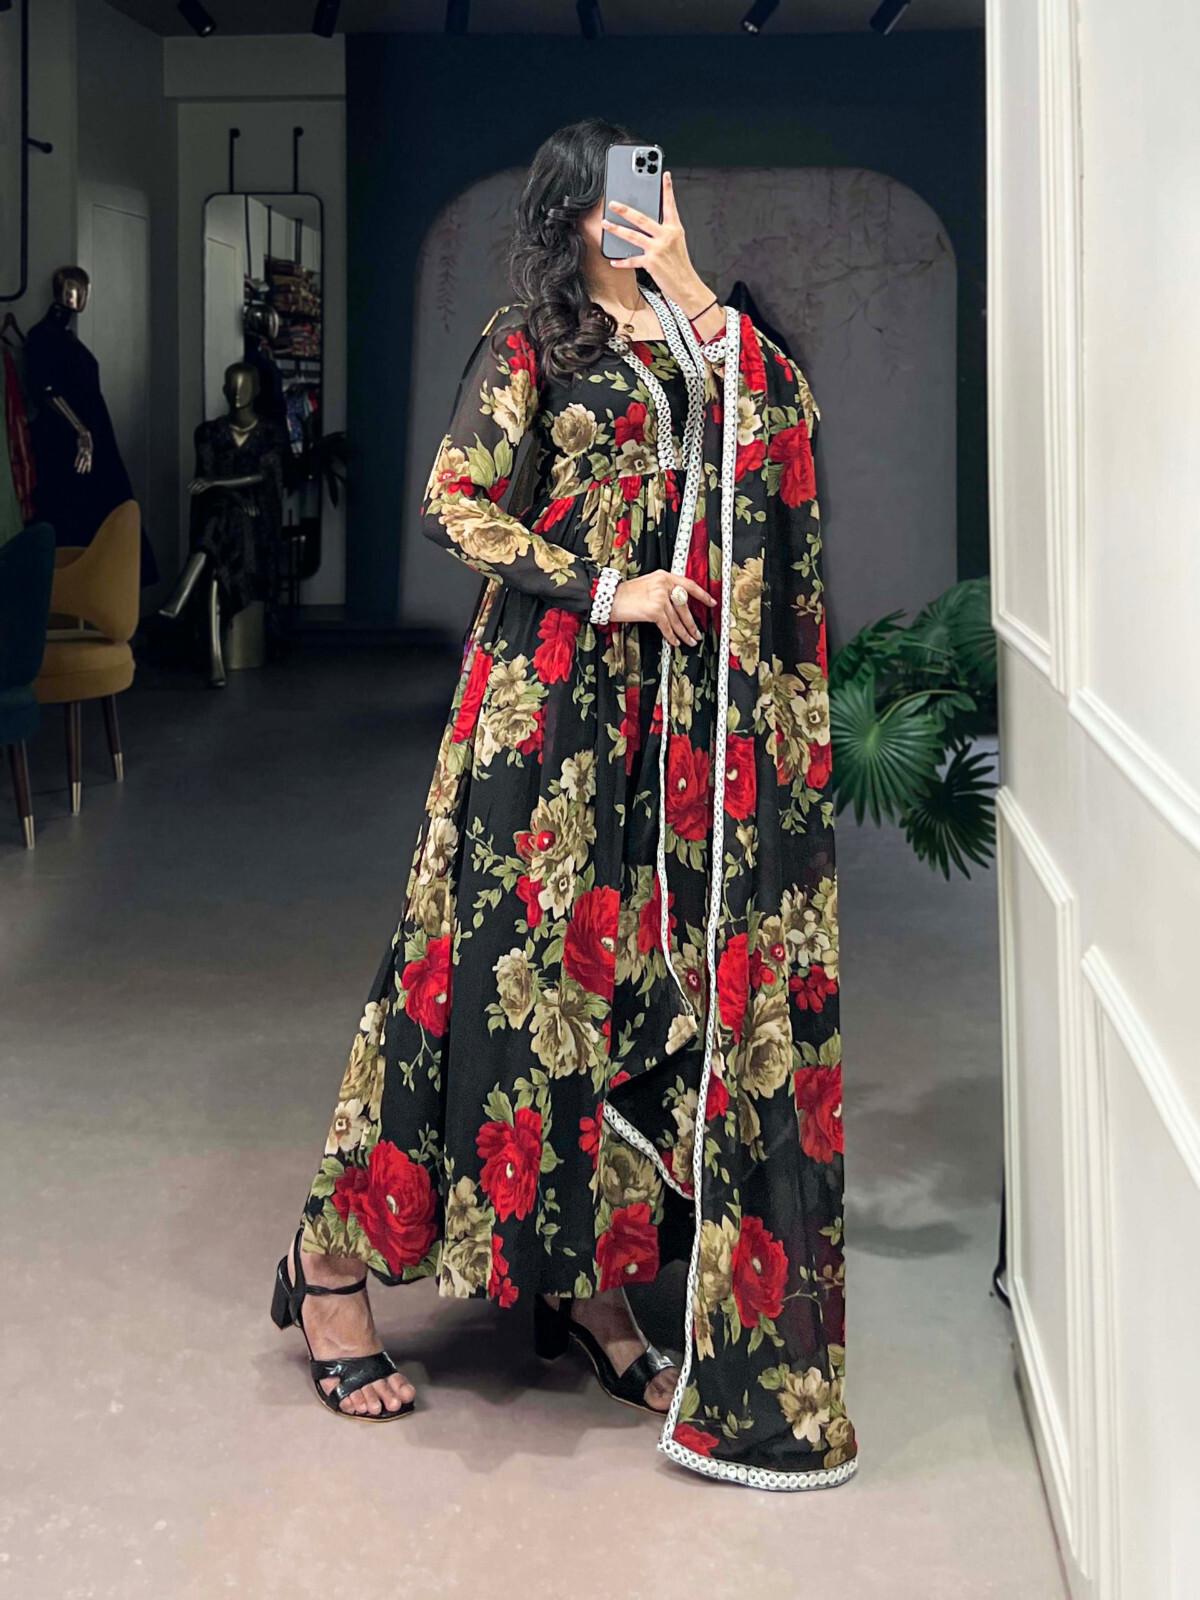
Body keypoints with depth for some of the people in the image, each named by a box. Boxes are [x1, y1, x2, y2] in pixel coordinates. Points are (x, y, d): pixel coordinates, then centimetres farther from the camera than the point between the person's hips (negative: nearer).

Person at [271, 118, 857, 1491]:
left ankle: (590, 1278, 13)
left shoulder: (700, 340, 16)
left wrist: (693, 291, -7)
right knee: (509, 943, -6)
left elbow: (784, 415, -1)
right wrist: (603, 590, -11)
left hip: (683, 693, 5)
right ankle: (335, 1252, 6)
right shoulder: (533, 341, 1)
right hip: (554, 675, -5)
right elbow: (455, 500, -6)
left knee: (647, 953, 4)